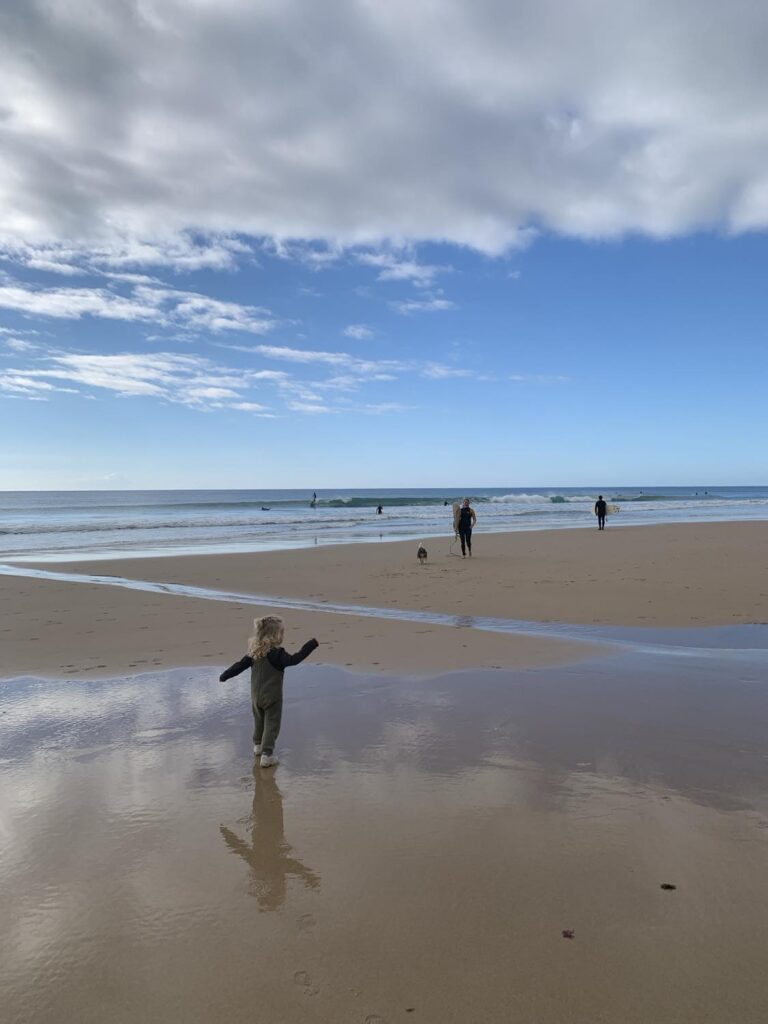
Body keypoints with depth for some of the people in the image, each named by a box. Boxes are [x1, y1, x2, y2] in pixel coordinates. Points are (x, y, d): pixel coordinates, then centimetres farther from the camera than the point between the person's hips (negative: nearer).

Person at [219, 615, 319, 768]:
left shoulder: (254, 651, -1)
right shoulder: (277, 653, -21)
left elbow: (240, 665, 5)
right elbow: (294, 660, -28)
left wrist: (225, 675, 19)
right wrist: (312, 644, -28)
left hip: (255, 696, 7)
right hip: (272, 697, -7)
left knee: (259, 721, 25)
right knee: (271, 725, 1)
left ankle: (258, 745, 41)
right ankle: (267, 755, -2)